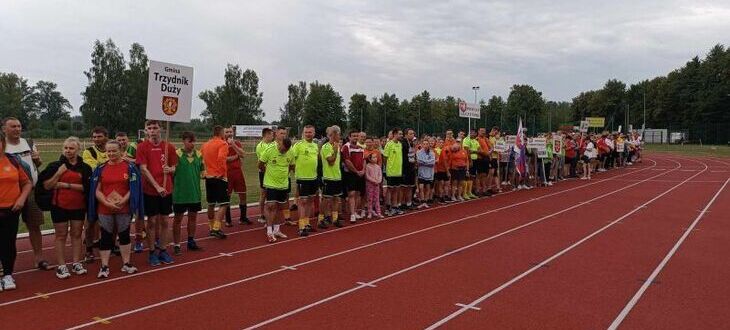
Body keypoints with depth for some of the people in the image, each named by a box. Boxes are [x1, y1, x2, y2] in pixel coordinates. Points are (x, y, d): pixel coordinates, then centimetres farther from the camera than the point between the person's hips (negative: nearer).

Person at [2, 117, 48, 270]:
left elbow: (38, 165, 19)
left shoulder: (29, 143, 8)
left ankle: (39, 258, 18)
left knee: (34, 225, 9)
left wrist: (38, 159, -3)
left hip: (32, 190, 4)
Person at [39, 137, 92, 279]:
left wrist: (66, 185, -15)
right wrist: (58, 174, -14)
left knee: (77, 234, 8)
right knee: (61, 235, 4)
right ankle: (61, 266, 7)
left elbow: (85, 187, -8)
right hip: (59, 206, -1)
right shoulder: (55, 165, 0)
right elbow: (46, 186, -3)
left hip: (78, 206, 1)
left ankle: (76, 263, 16)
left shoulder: (85, 167, 2)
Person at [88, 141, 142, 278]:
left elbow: (133, 188, -4)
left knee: (124, 235, 10)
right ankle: (104, 266, 14)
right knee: (106, 237, 7)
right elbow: (97, 190, 1)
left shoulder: (130, 167, -2)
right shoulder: (101, 168, 3)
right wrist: (107, 203, -14)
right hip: (104, 209, 1)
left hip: (124, 209, -1)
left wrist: (123, 201, -17)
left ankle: (126, 263, 21)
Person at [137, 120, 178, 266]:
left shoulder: (169, 147, 3)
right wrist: (157, 186, -16)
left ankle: (163, 250, 21)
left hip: (166, 190, 3)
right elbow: (143, 169, -9)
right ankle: (152, 252, 16)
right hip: (150, 190, -2)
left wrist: (171, 169, -13)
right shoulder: (142, 147, -4)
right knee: (152, 221, 4)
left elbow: (174, 167, 11)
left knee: (164, 221, 9)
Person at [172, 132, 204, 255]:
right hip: (180, 193, -5)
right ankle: (176, 245, 14)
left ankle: (191, 241, 29)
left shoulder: (198, 154, 5)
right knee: (178, 218, 5)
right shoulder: (177, 154, -10)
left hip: (195, 192, 5)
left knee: (193, 217, 14)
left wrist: (203, 174, -5)